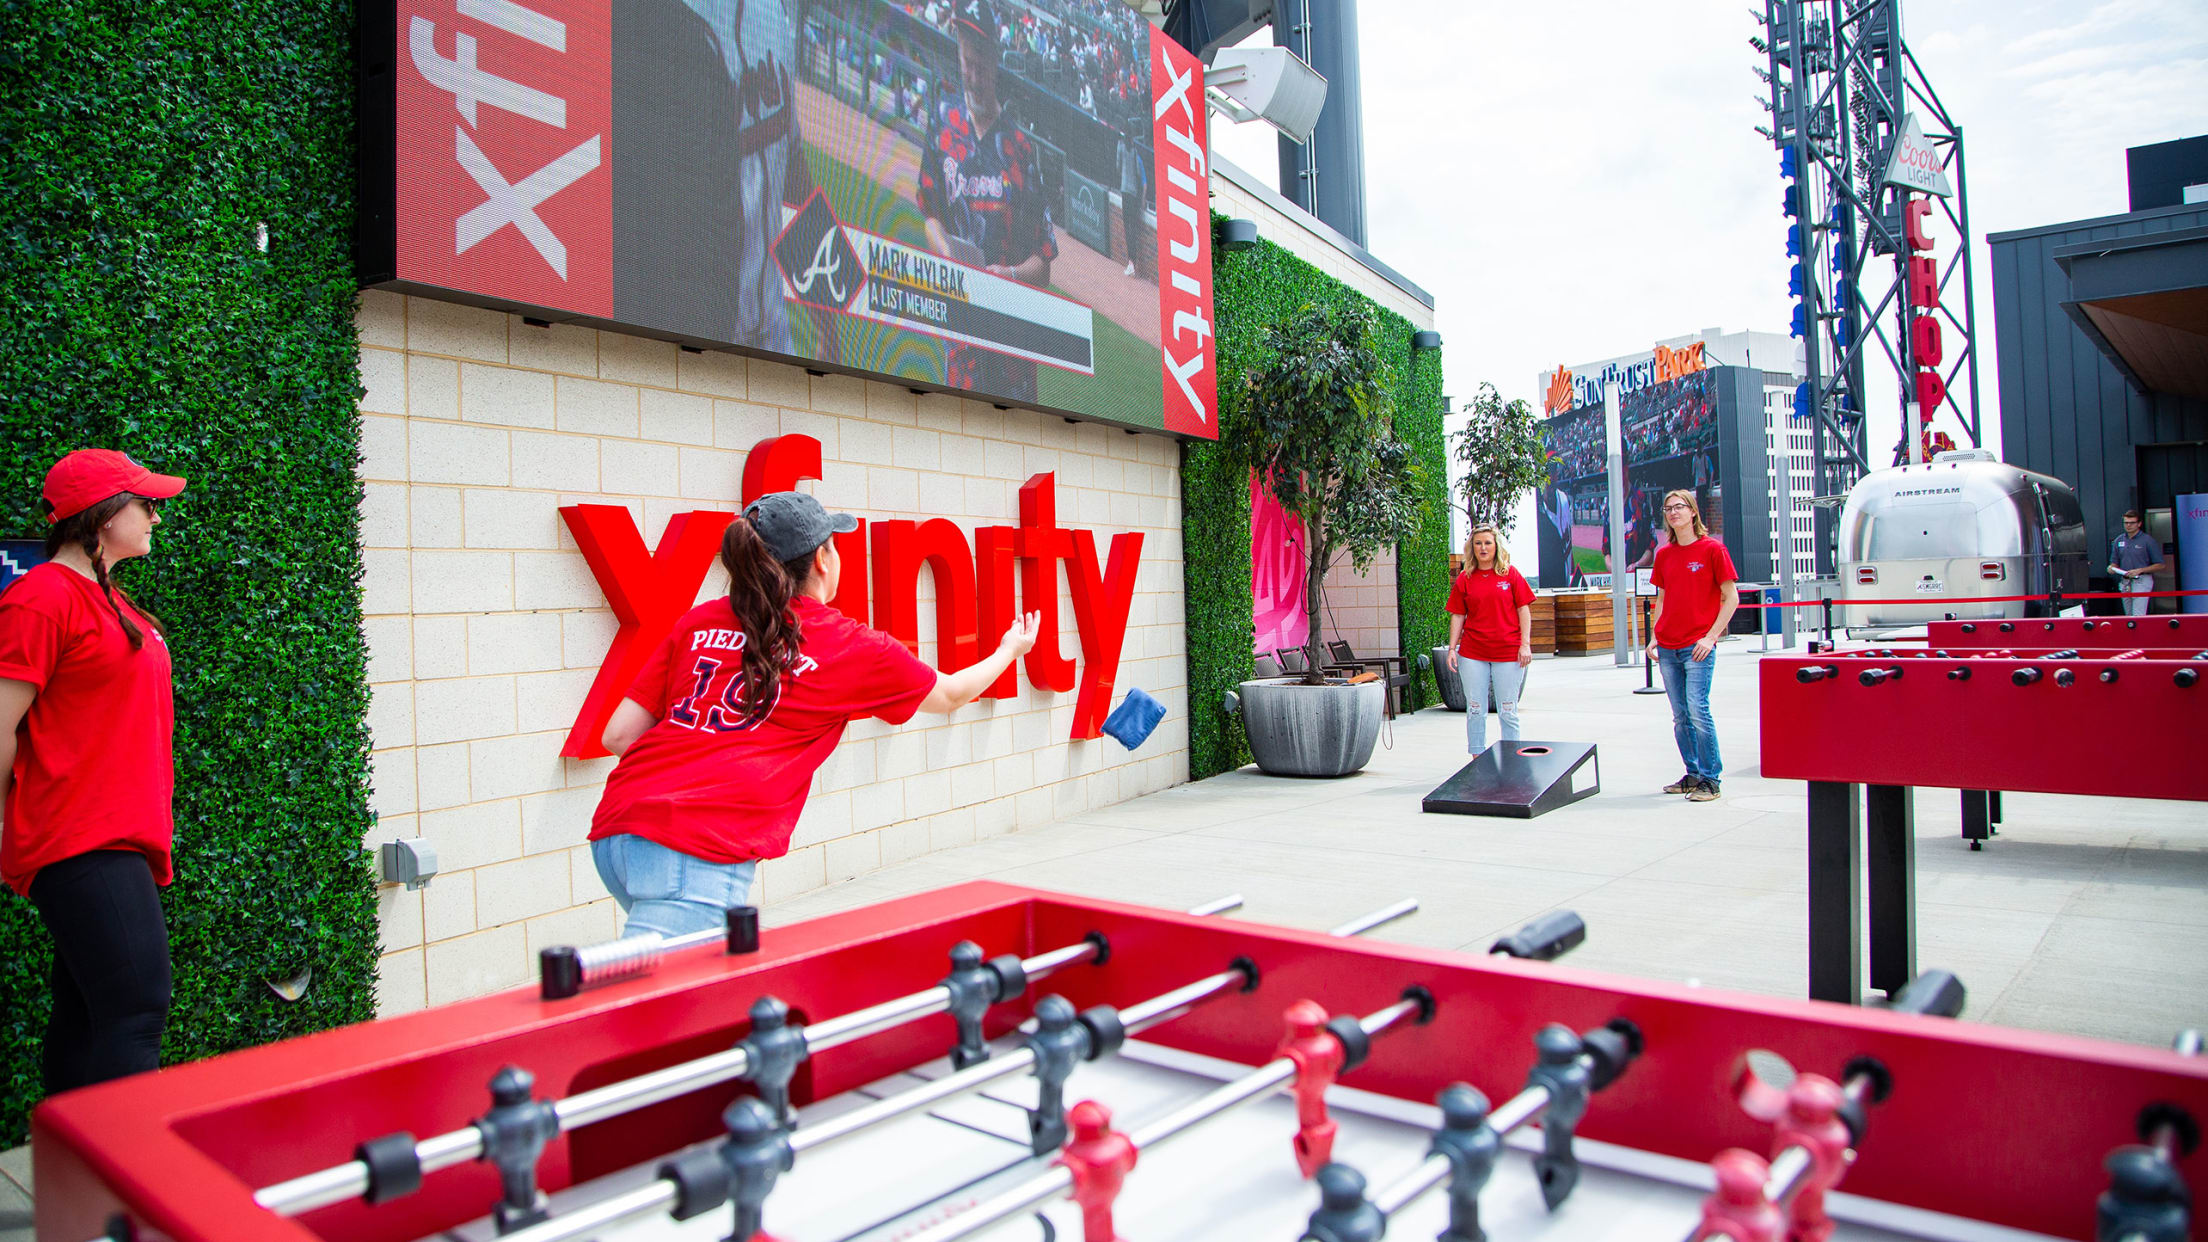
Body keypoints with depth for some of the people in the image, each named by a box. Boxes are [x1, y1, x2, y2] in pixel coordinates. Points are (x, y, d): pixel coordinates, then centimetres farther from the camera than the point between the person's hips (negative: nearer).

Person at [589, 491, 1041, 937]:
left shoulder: (697, 622, 14)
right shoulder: (849, 645, 5)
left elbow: (618, 735, 11)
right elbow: (951, 694, 23)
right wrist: (1008, 651, 42)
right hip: (698, 852, -6)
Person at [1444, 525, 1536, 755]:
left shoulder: (1510, 574, 2)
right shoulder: (1464, 579, 5)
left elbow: (1523, 609, 2)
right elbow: (1457, 616, 7)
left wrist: (1525, 644, -4)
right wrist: (1452, 648, 1)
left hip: (1508, 652, -1)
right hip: (1473, 653, 2)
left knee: (1508, 711, 4)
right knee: (1475, 710, 5)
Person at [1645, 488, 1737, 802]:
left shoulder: (1712, 549, -2)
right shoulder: (1664, 555, 13)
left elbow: (1731, 598, -3)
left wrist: (1711, 636, -11)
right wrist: (1654, 637, 8)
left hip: (1697, 647, -5)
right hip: (1667, 648, 5)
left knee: (1698, 710, -12)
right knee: (1680, 716, 8)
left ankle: (1710, 779, -3)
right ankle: (1693, 774, 18)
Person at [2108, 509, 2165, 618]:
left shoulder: (2148, 540, -4)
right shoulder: (2118, 540, 11)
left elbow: (2161, 566, -4)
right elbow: (2114, 562, 18)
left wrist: (2140, 570, -16)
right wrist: (2111, 568, -5)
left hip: (2141, 581, -6)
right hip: (2125, 583, 6)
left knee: (2138, 617, -15)